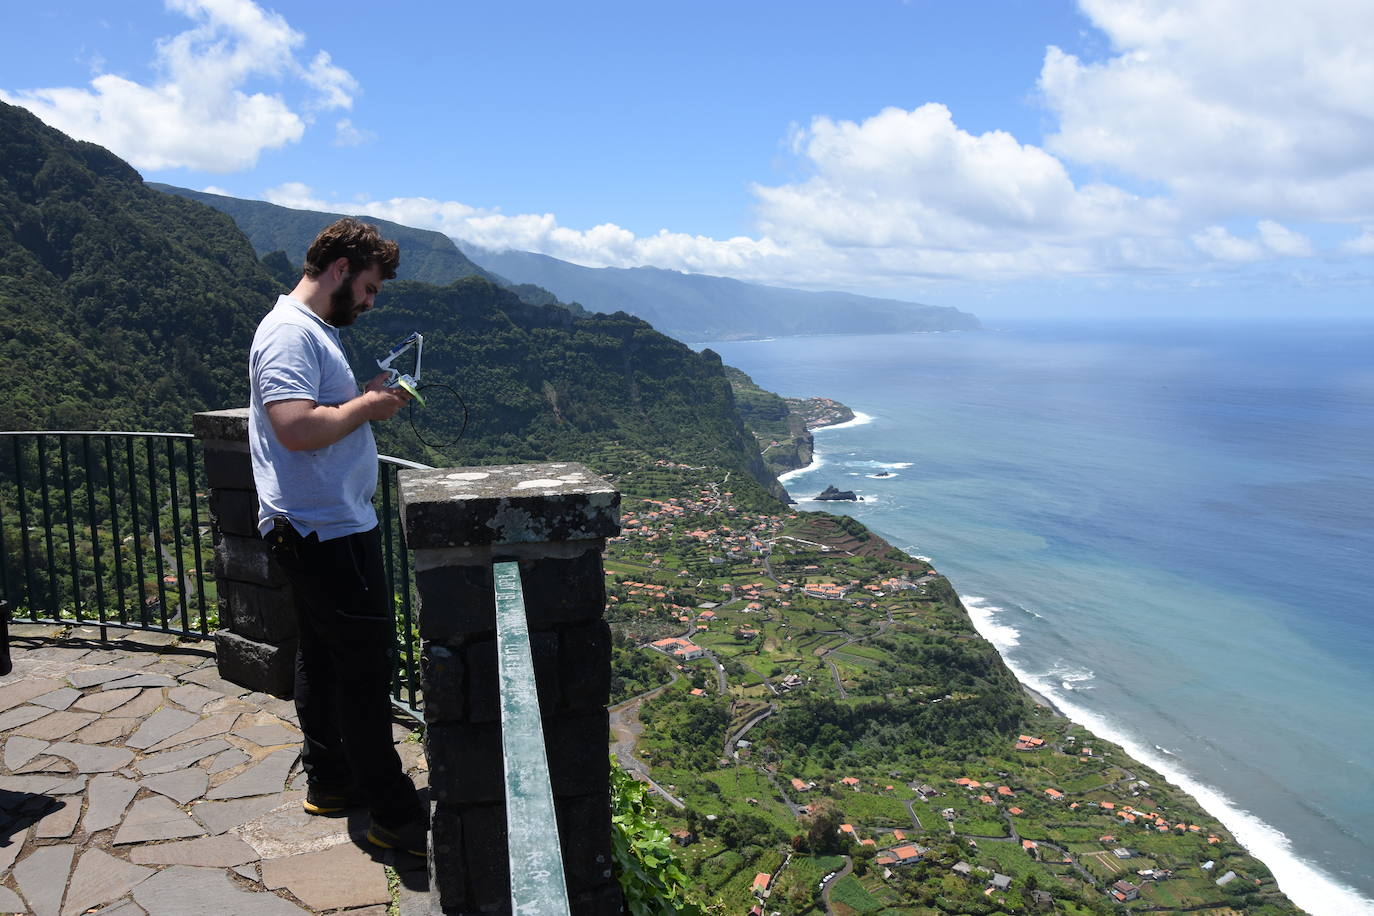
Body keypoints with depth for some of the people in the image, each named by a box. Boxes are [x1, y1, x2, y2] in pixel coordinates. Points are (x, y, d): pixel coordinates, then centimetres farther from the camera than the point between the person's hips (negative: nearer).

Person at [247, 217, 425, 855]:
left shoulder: (312, 330, 16)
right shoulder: (290, 332, -18)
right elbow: (296, 428, -30)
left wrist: (366, 398, 8)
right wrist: (364, 405, -18)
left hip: (321, 531, 11)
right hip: (327, 533, -11)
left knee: (324, 655, 19)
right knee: (368, 664, -5)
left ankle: (329, 780, 33)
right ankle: (394, 817, 5)